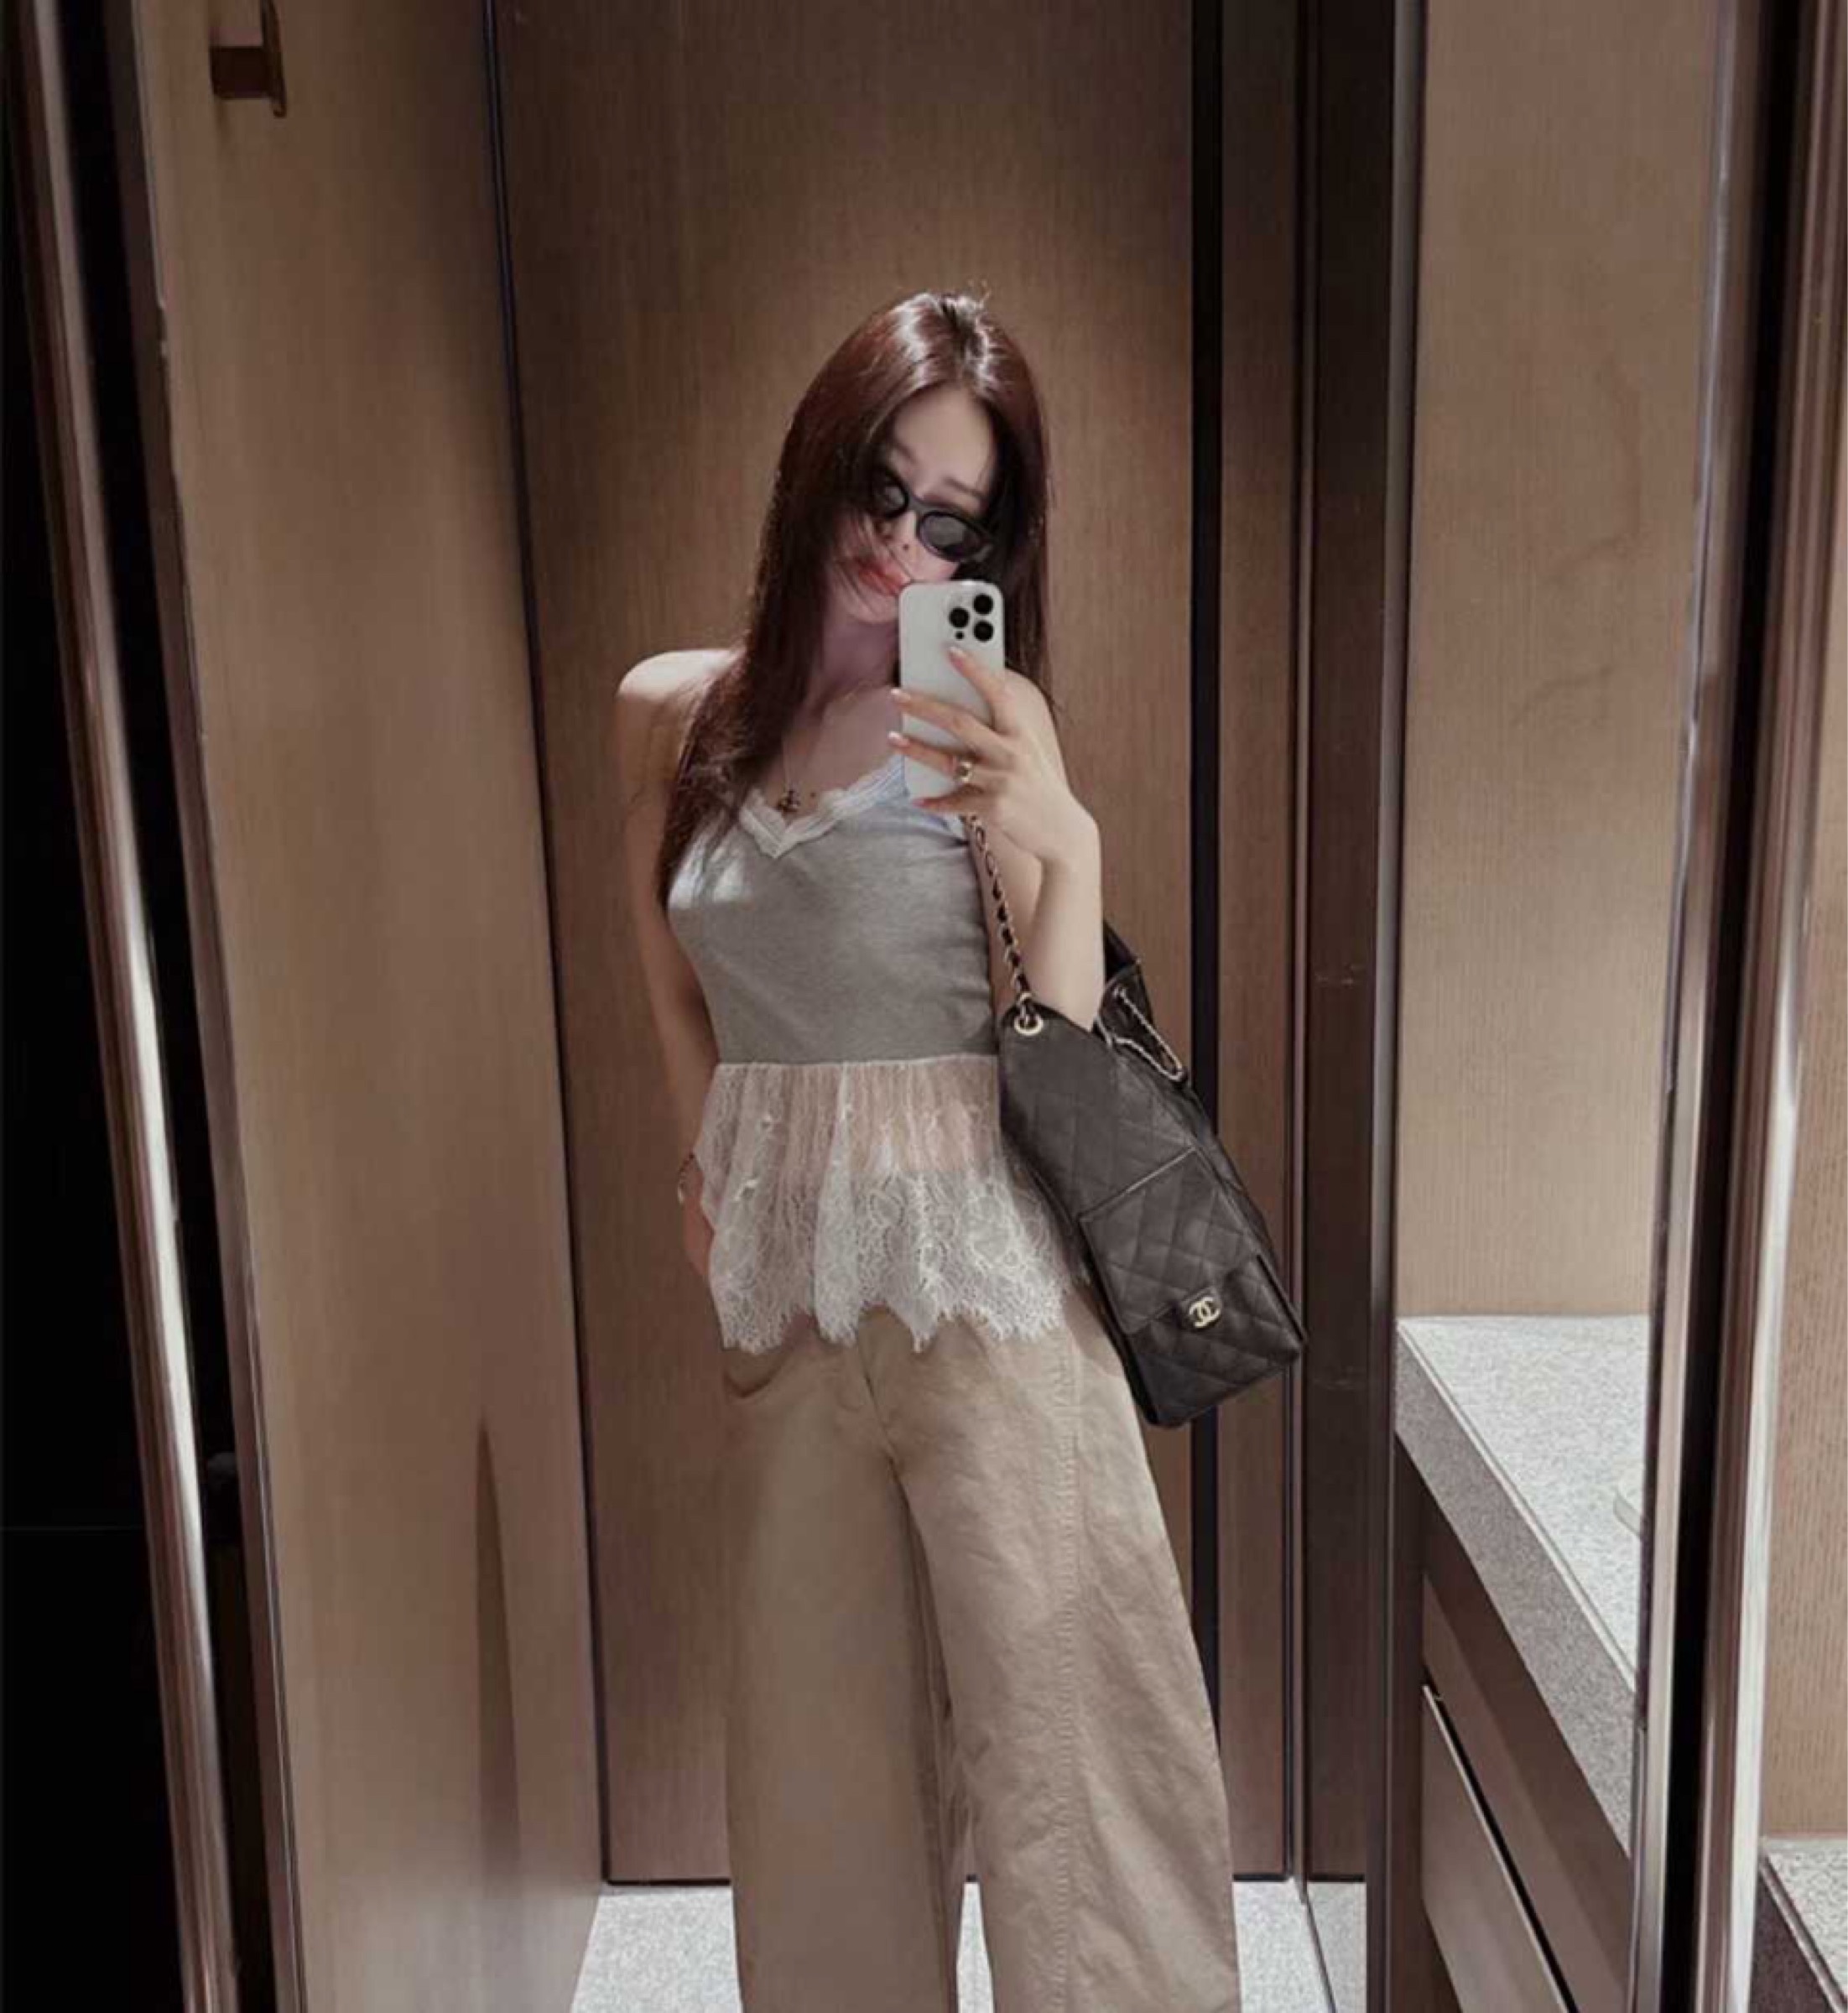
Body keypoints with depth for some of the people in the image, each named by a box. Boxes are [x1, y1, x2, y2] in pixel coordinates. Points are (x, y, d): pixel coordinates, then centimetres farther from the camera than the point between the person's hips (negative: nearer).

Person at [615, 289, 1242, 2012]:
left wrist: (1062, 841, -24)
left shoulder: (992, 723, -7)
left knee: (1056, 1709, 3)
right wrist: (714, 1174, 13)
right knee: (823, 1706, 17)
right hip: (777, 1269, 4)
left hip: (975, 1263, -3)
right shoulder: (668, 713, 4)